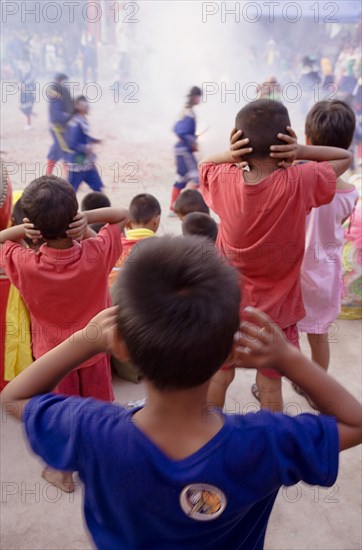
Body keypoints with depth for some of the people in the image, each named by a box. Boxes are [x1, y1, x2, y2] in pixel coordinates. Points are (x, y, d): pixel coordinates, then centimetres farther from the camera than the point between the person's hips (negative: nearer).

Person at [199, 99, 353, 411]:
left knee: (219, 376, 20)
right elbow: (346, 157, -3)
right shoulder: (299, 184, -22)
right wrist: (300, 152, -17)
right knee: (271, 385, 16)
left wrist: (230, 157, -12)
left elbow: (205, 163, 9)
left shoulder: (223, 181, -16)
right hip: (275, 307, -2)